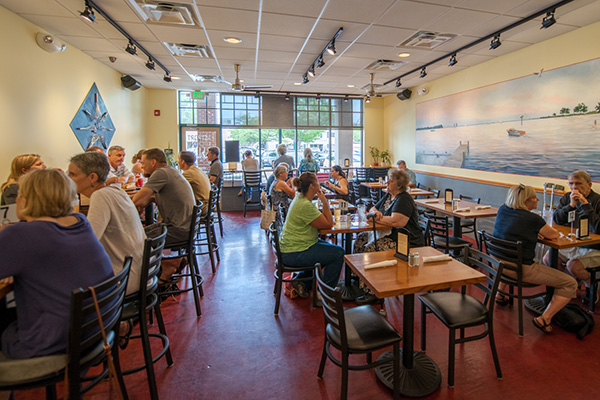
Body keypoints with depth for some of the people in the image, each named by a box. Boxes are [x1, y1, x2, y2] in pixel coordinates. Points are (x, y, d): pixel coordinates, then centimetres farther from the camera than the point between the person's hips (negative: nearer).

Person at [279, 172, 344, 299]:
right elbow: (328, 224, -18)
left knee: (329, 248, 23)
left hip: (290, 246, 11)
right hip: (294, 254, -11)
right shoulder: (305, 205, -24)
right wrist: (324, 201, -14)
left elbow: (320, 220, 15)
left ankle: (301, 280, 22)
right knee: (338, 253, -8)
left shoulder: (300, 199, 8)